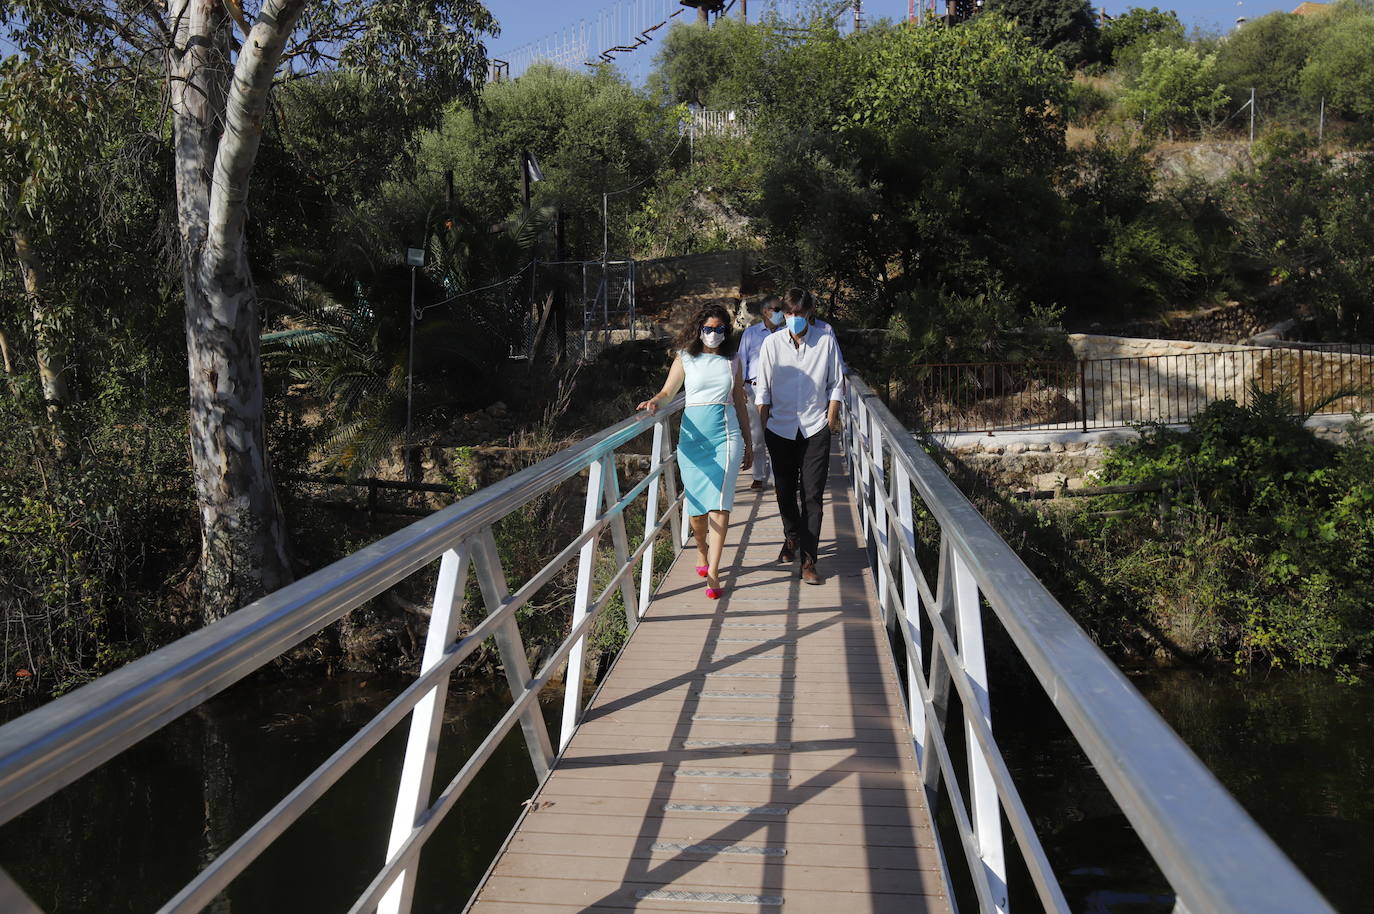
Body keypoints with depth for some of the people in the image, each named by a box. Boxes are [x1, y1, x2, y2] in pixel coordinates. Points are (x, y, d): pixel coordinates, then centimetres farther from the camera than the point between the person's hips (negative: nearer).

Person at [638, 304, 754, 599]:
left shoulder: (731, 361, 11)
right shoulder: (686, 359, 6)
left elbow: (740, 403, 16)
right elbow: (668, 391, 6)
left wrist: (748, 442, 18)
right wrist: (654, 401, -18)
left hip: (726, 435, 0)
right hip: (693, 436, 0)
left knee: (719, 502, -11)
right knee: (696, 504, 5)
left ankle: (713, 571, -12)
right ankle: (702, 553, 33)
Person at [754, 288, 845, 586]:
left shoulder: (826, 341, -2)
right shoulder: (772, 343, -1)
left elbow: (836, 384, 5)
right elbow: (763, 389, 4)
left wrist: (831, 419, 1)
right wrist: (763, 427, 3)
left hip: (815, 428, -2)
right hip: (780, 427, 2)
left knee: (812, 494, -5)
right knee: (785, 490, 13)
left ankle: (808, 560, -2)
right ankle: (792, 537, 41)